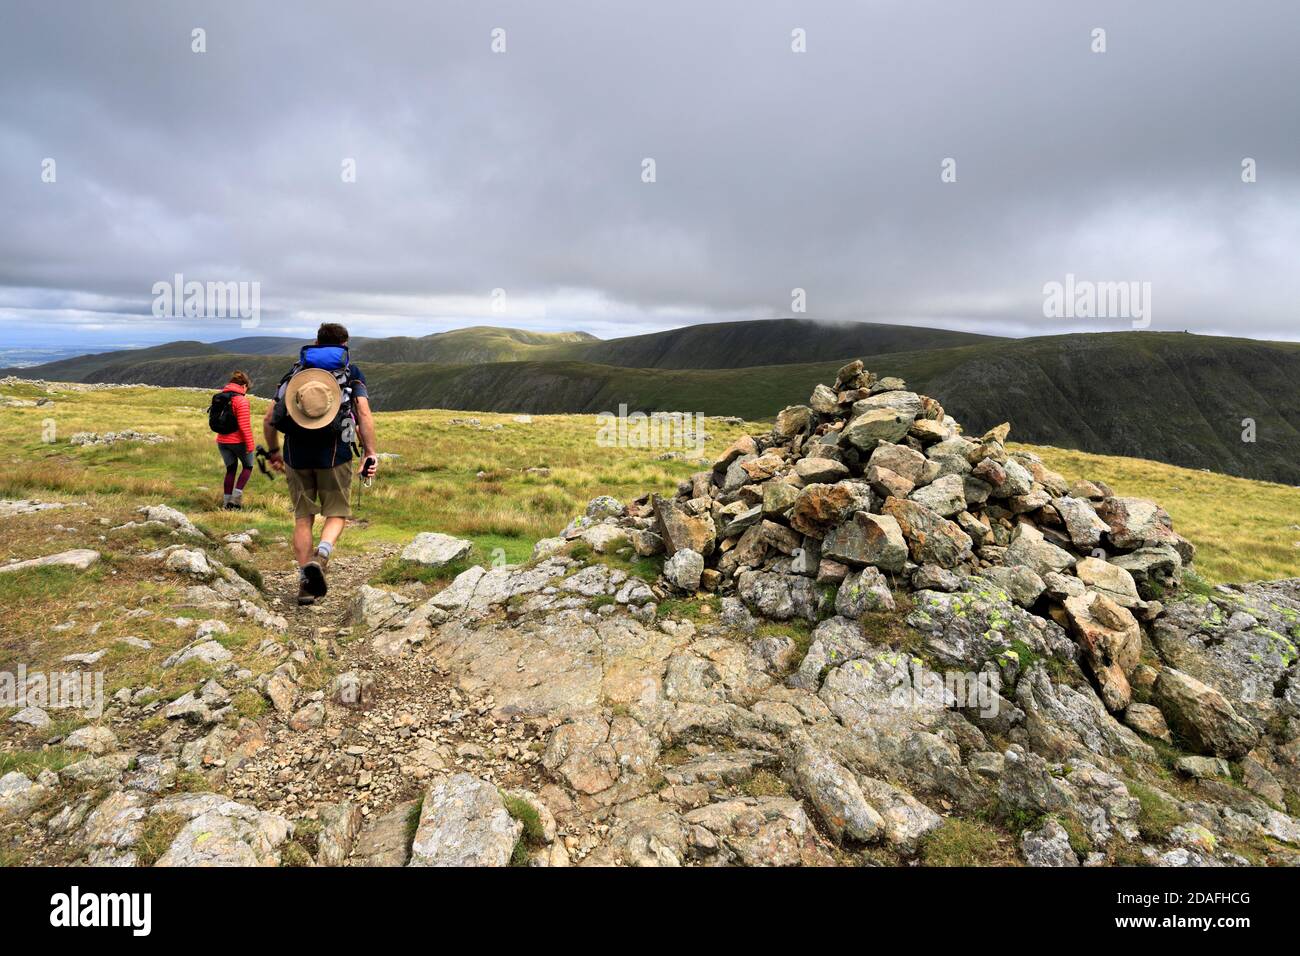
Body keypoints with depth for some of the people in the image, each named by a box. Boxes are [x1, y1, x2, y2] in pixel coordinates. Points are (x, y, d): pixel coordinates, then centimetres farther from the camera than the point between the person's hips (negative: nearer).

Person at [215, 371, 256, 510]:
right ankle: (236, 496, 0)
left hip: (222, 441, 6)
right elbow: (244, 425, -19)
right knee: (248, 467, 12)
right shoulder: (241, 400, -15)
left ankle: (226, 501, 17)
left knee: (230, 469, 16)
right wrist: (250, 444, -15)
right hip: (238, 441, -6)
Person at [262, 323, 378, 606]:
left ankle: (305, 582, 11)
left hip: (296, 454, 3)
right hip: (334, 453, -2)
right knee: (337, 513, 10)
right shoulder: (352, 373, 8)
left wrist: (272, 451, 25)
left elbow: (269, 419, 13)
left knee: (303, 517, 12)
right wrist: (370, 453, -6)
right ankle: (320, 556, -17)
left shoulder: (294, 372, 17)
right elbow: (364, 415, -7)